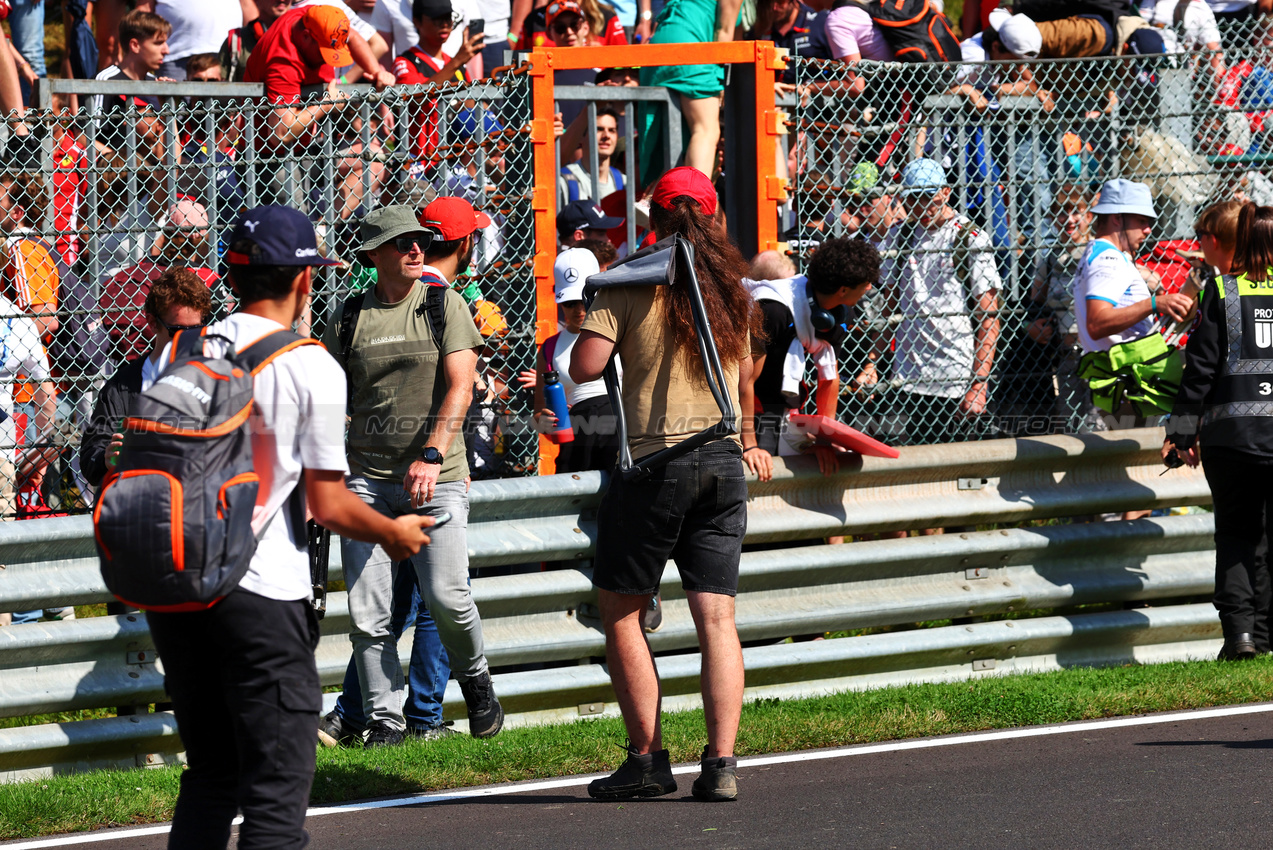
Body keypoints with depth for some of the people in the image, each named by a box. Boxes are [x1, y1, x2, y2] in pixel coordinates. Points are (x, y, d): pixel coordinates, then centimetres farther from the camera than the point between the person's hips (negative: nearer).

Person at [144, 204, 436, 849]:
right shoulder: (312, 369, -8)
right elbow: (327, 506, -7)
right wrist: (395, 534, 11)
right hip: (260, 593, -6)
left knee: (209, 778, 18)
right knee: (276, 794, -3)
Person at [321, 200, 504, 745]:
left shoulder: (444, 304, 4)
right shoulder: (349, 318, 10)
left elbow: (459, 389, -5)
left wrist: (432, 457, -19)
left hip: (436, 476, -2)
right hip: (366, 476, 2)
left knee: (446, 594, -16)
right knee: (367, 611, -5)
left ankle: (475, 680, 12)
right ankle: (384, 721, 4)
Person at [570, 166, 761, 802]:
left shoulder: (631, 281, -6)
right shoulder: (731, 287, 11)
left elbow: (584, 367, -14)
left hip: (654, 460, -4)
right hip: (722, 461, 4)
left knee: (620, 611, 7)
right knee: (716, 617, 3)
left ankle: (648, 758, 4)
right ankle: (720, 762, -6)